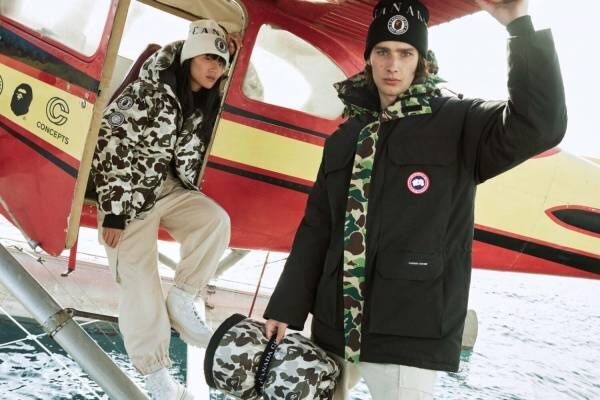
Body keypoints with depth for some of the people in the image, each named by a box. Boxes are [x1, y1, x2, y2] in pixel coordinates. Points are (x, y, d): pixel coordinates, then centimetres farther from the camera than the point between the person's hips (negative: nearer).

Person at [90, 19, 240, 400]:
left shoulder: (203, 105, 0)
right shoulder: (149, 93, -21)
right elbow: (110, 149, -22)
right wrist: (115, 212, -21)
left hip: (167, 187, 7)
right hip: (127, 193, -6)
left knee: (216, 219, -16)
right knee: (139, 277, -7)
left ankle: (183, 299, -1)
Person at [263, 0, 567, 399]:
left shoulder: (457, 123, -3)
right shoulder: (345, 139, 11)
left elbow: (542, 123, -21)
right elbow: (316, 228, 11)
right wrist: (285, 307, 9)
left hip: (411, 335, -5)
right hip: (334, 326, 5)